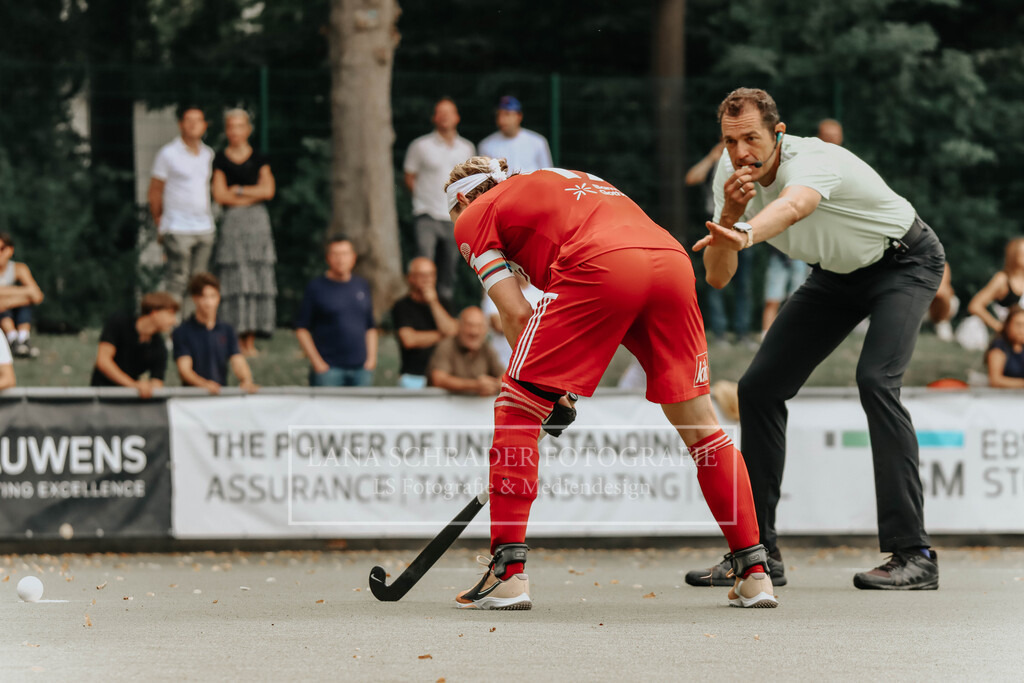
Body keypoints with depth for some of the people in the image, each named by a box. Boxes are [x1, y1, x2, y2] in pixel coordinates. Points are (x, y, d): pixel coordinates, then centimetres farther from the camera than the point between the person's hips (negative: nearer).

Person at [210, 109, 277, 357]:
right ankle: (236, 339, -6)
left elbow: (268, 190, -1)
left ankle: (250, 341, 1)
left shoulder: (259, 160, 11)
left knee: (257, 280, -2)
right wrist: (253, 195, -5)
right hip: (232, 223, -2)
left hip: (257, 223, 2)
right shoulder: (220, 160, 5)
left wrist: (238, 190, -4)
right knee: (234, 280, -8)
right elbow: (219, 195, -4)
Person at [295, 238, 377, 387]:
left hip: (360, 368, 4)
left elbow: (371, 327, 19)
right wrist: (316, 362, -8)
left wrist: (371, 357, 7)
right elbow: (301, 329, -1)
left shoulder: (362, 285, 13)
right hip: (328, 369, -4)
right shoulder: (316, 287, -1)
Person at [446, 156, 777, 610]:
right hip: (672, 259, 6)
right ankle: (754, 573, 15)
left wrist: (553, 392, 20)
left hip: (601, 267, -6)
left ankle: (508, 573, 2)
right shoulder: (568, 183, 41)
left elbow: (515, 314, 11)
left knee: (516, 408, 7)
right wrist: (559, 385, 34)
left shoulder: (474, 216, 22)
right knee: (699, 423, 15)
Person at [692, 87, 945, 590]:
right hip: (836, 274, 7)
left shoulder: (812, 162, -36)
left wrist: (744, 234, -81)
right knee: (758, 387, -2)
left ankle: (913, 555, -27)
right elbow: (716, 277, -15)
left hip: (905, 261, -7)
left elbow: (792, 207, -60)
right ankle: (758, 553, 8)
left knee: (876, 380, -29)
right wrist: (727, 218, -34)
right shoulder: (731, 173, -14)